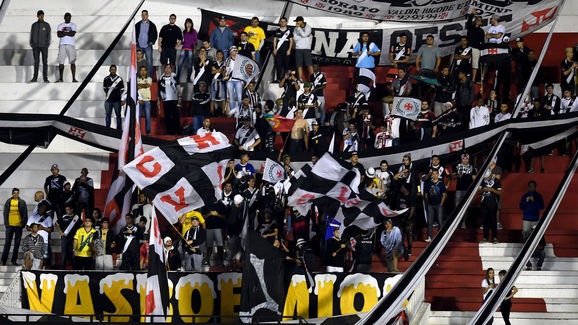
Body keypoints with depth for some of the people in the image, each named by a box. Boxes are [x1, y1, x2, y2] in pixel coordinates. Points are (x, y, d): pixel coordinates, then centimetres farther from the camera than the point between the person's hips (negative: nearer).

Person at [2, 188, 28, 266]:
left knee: (17, 243, 4)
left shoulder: (22, 202, 4)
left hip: (18, 226, 0)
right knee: (7, 243, 0)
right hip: (10, 225, 0)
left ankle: (14, 260, 12)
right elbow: (5, 213, 6)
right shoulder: (8, 202, 5)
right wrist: (6, 223, -3)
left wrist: (23, 224, -5)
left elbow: (25, 214, 4)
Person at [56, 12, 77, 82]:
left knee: (72, 62, -7)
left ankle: (74, 78, -8)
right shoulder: (60, 25, 11)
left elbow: (73, 34, -9)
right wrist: (68, 33, -8)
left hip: (71, 45, -1)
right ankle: (60, 78, 4)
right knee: (61, 62, -1)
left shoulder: (73, 25, 8)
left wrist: (64, 33, -6)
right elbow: (59, 35, -5)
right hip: (62, 45, 1)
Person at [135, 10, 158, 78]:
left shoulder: (152, 25, 7)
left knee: (149, 62, -5)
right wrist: (136, 42, 2)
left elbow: (155, 35, 10)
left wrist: (152, 42, -1)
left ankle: (150, 78, -1)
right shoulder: (137, 25, 11)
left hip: (148, 46, -2)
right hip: (139, 46, 2)